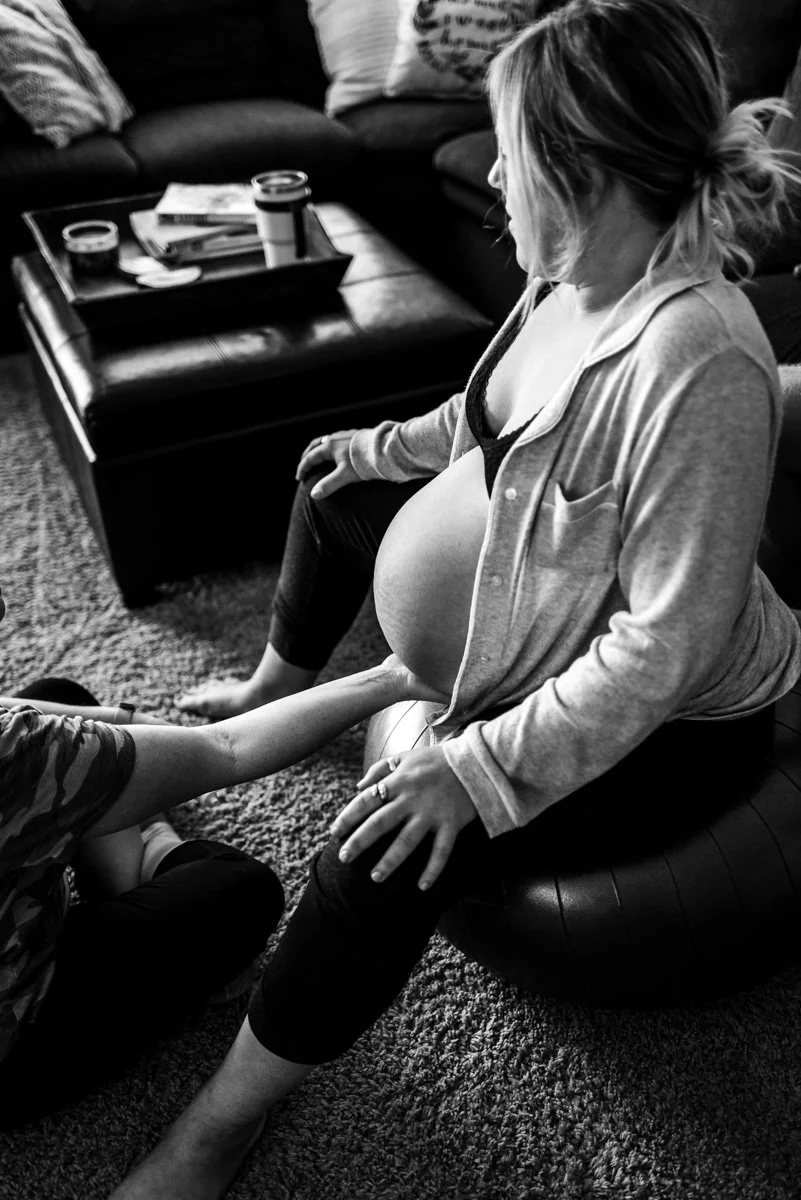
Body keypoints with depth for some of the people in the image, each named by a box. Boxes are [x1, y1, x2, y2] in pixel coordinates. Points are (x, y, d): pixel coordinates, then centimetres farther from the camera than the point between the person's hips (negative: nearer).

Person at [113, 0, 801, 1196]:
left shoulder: (698, 359, -35)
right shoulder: (576, 278, -8)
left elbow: (665, 648, -33)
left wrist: (484, 768, -32)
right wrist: (384, 445, 12)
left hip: (675, 719, -9)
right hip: (544, 604, 9)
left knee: (389, 853, -26)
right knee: (331, 490, 19)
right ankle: (277, 691, 45)